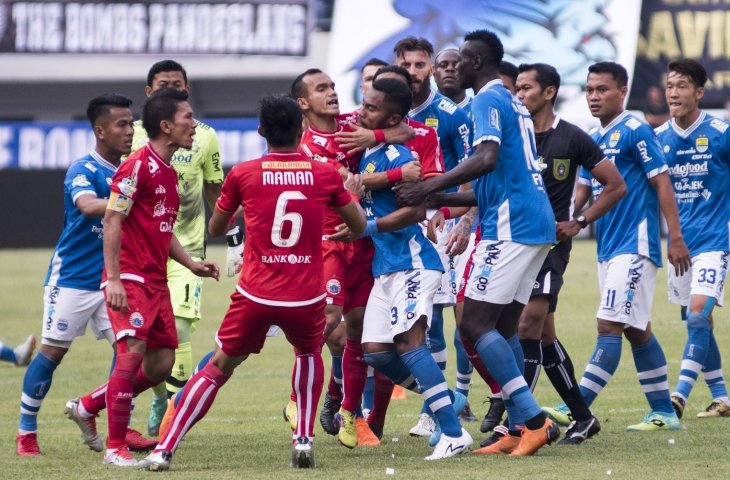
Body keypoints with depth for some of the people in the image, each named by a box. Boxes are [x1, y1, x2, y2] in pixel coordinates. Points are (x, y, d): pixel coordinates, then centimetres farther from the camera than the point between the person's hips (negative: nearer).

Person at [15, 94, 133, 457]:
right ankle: (26, 431, 10)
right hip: (71, 278, -6)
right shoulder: (83, 170, -15)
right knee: (52, 351, -3)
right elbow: (88, 206, -37)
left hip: (110, 280, 6)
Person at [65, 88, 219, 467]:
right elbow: (112, 219, -16)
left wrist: (191, 264, 13)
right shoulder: (139, 166, -12)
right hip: (130, 277, -9)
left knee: (161, 364, 6)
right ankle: (115, 447, -11)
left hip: (156, 281, 9)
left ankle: (87, 406, 23)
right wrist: (113, 279, -22)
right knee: (133, 350, -19)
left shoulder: (169, 173, 16)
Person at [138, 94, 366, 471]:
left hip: (255, 296, -1)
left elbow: (215, 229, 14)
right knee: (309, 354, 31)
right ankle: (304, 440, 18)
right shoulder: (324, 175, 0)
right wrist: (347, 192, 32)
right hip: (307, 298, 1)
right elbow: (359, 225, 13)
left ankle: (164, 450, 4)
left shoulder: (242, 175, -1)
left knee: (217, 368, 12)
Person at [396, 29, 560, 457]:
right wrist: (445, 199, 25)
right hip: (535, 224, 10)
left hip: (510, 226, -10)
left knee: (475, 325, -10)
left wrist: (431, 187, -23)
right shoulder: (514, 104, 23)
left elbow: (488, 158, -25)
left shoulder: (489, 100, -8)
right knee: (503, 327, 11)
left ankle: (535, 420, -16)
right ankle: (520, 430, 6)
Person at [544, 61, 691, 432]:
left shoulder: (635, 131, -9)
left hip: (634, 245, -9)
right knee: (637, 331, 11)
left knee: (609, 326, -13)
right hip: (608, 247, 9)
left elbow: (661, 182, -10)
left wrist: (676, 238, -15)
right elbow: (584, 190, 18)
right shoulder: (592, 139, 14)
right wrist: (566, 222, -2)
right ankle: (663, 412, 16)